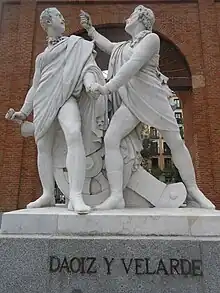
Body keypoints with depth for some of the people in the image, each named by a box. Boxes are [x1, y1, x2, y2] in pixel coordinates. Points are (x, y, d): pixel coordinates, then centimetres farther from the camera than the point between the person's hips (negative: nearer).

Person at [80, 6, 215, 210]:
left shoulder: (151, 38, 0)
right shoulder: (125, 46, 26)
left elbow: (132, 66, -15)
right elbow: (108, 46, 44)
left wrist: (107, 87, -22)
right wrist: (90, 29, 45)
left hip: (151, 97, -5)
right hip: (130, 101, 6)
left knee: (175, 142, -4)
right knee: (110, 139, -17)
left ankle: (193, 191, 11)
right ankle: (116, 196, -20)